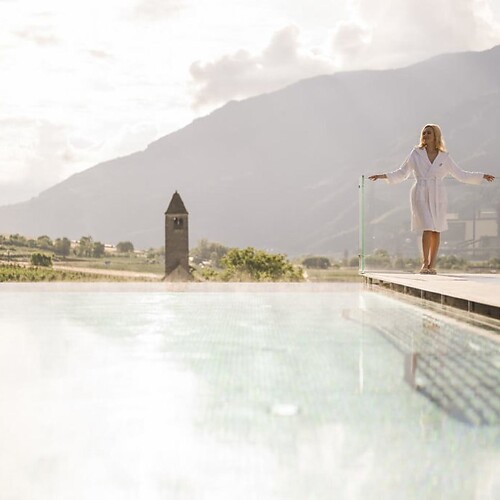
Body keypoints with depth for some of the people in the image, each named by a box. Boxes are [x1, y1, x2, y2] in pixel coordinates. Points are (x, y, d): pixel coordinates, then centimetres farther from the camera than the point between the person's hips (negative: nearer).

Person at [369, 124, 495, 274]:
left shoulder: (444, 157, 7)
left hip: (437, 196, 2)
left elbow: (460, 174, 14)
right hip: (421, 195, -2)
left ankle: (432, 265, 9)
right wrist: (384, 176, -1)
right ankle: (425, 263, -6)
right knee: (428, 228, -15)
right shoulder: (416, 153, 4)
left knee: (437, 231, 1)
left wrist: (482, 176, 11)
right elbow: (402, 173, 10)